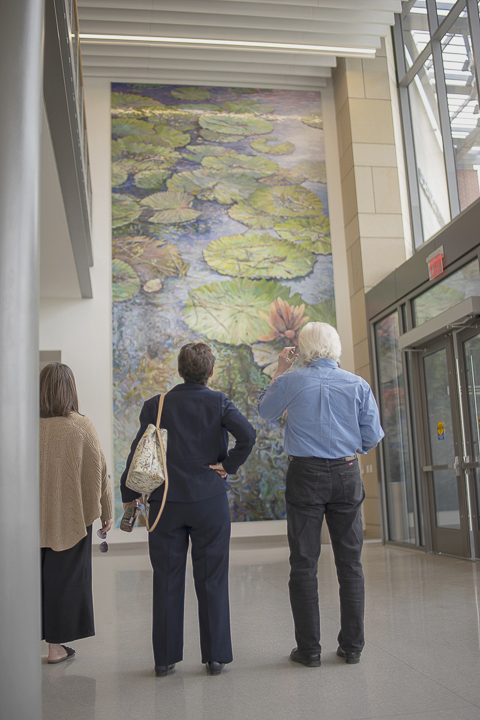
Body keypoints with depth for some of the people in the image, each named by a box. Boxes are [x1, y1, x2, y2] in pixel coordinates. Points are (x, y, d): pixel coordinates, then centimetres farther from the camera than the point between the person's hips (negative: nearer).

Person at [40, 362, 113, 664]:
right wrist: (107, 512, 4)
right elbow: (99, 472, -8)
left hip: (32, 517, 2)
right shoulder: (82, 427, -13)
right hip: (71, 515, -2)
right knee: (65, 577, 10)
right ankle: (56, 645, 19)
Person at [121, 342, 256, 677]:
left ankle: (165, 658, 19)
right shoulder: (218, 403, -4)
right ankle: (215, 656, 16)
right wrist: (228, 466, -6)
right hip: (210, 502, -1)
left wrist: (129, 494, 8)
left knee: (167, 580, 10)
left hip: (166, 503, 1)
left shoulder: (156, 405, -1)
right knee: (212, 580, 9)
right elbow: (248, 435, -19)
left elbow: (139, 450, -1)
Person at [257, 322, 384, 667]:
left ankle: (309, 649, 10)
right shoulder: (358, 384, 0)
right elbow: (373, 436, 3)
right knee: (350, 562, 10)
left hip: (305, 474, -2)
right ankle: (352, 645, 17)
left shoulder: (292, 380, -5)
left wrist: (280, 370, 20)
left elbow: (265, 411, 14)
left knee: (304, 564, 6)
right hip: (347, 475, 2)